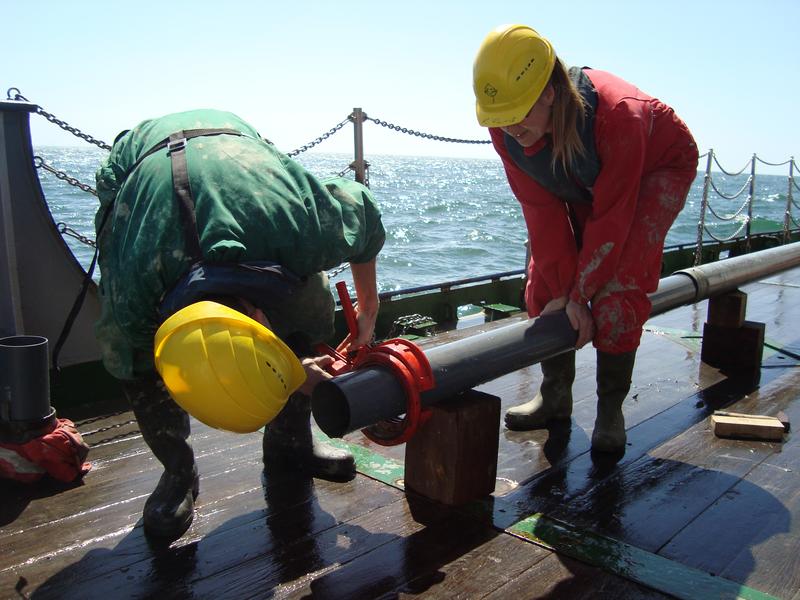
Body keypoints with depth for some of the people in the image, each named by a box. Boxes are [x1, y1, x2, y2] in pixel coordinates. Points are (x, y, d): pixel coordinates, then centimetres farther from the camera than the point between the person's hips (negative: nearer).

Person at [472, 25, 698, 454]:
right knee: (544, 284, -6)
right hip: (585, 185, 5)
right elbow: (543, 211, -21)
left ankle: (610, 410, -3)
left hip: (658, 169, -5)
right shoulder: (505, 128, -25)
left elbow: (611, 218, -32)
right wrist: (564, 291, -22)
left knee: (616, 289, -19)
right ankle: (555, 395, 10)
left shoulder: (617, 115, -41)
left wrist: (578, 294, -24)